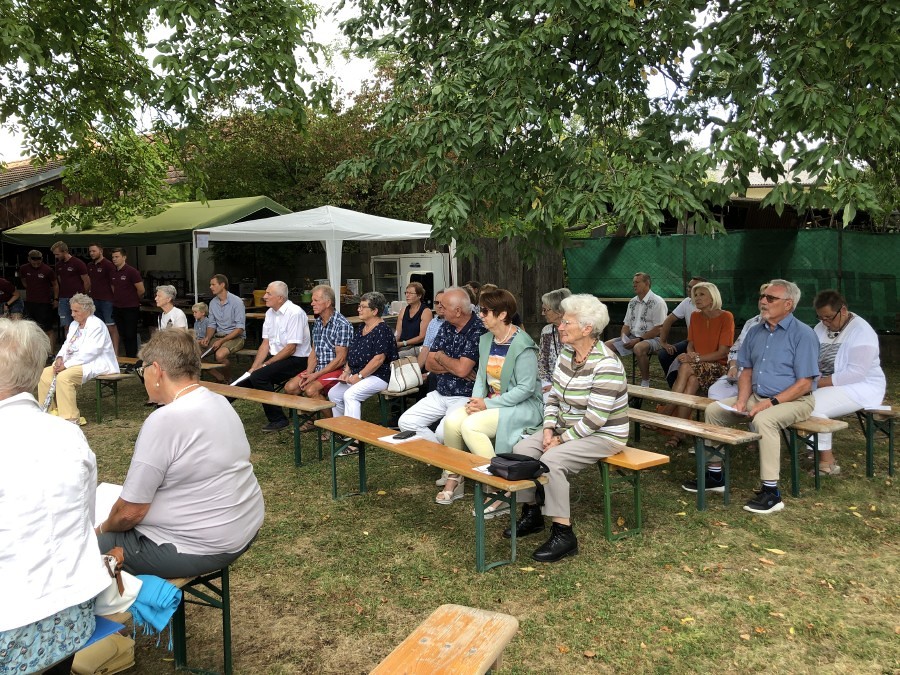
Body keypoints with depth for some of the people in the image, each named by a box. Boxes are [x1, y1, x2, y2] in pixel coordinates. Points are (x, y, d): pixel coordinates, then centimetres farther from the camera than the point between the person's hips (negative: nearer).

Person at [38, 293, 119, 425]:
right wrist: (60, 358, -6)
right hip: (72, 362, 10)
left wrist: (66, 365, -22)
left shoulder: (97, 326, -13)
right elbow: (67, 344, 16)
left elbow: (89, 353, -20)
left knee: (63, 377, -30)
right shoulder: (74, 325, 17)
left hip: (93, 364, -10)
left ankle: (71, 418, -26)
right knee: (45, 373, -4)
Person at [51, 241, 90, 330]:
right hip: (63, 299, 6)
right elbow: (60, 281, 18)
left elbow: (87, 281, -4)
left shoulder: (78, 264, -8)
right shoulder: (58, 265, 11)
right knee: (66, 326, 5)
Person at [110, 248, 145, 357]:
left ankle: (132, 358, 5)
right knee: (122, 335, 12)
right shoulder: (114, 273, 8)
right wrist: (118, 299, 12)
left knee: (131, 335, -3)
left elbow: (141, 290, -11)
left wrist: (132, 300, 4)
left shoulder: (132, 271, -12)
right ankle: (127, 356, 21)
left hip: (130, 309, -7)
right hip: (117, 308, 7)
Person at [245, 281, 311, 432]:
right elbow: (265, 343, 8)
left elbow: (291, 348, -19)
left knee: (259, 376, -23)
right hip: (276, 356, 8)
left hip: (295, 359, -8)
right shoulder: (270, 312, 9)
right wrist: (254, 368, -5)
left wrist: (265, 365, -16)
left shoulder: (295, 314, -17)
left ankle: (278, 419, -10)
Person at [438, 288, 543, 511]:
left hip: (522, 406, -7)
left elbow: (526, 388, -19)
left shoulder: (522, 346, -17)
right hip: (491, 402, 7)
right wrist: (476, 400, -9)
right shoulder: (486, 340, 8)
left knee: (471, 426, -28)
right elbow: (481, 376, 12)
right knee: (452, 420, -16)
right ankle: (454, 479, 2)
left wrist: (488, 404, -20)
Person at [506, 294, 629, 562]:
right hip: (567, 428, 8)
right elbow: (554, 396, 9)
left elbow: (596, 418, -25)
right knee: (522, 449, -8)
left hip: (602, 435, -8)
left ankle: (563, 534, -18)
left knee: (551, 460, -28)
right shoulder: (566, 353, 3)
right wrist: (549, 428, -6)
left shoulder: (606, 365, -23)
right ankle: (531, 513, 9)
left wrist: (561, 439, -19)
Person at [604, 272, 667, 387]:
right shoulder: (632, 302, 14)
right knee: (607, 345, -9)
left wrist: (638, 340, -19)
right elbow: (627, 325, 17)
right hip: (632, 337, 7)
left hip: (652, 338, -7)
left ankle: (645, 382, -22)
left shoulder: (657, 302, -9)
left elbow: (659, 329, -15)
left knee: (638, 348, -39)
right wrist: (623, 338, -4)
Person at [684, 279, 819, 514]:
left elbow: (805, 383, -16)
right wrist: (742, 400, -4)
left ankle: (771, 492, -28)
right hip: (757, 397, 8)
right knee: (714, 410, -4)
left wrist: (769, 403, -23)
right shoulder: (756, 332, 9)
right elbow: (747, 370, 14)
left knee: (764, 420, -36)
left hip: (794, 400, -7)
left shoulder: (802, 334, -12)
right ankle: (715, 475, 4)